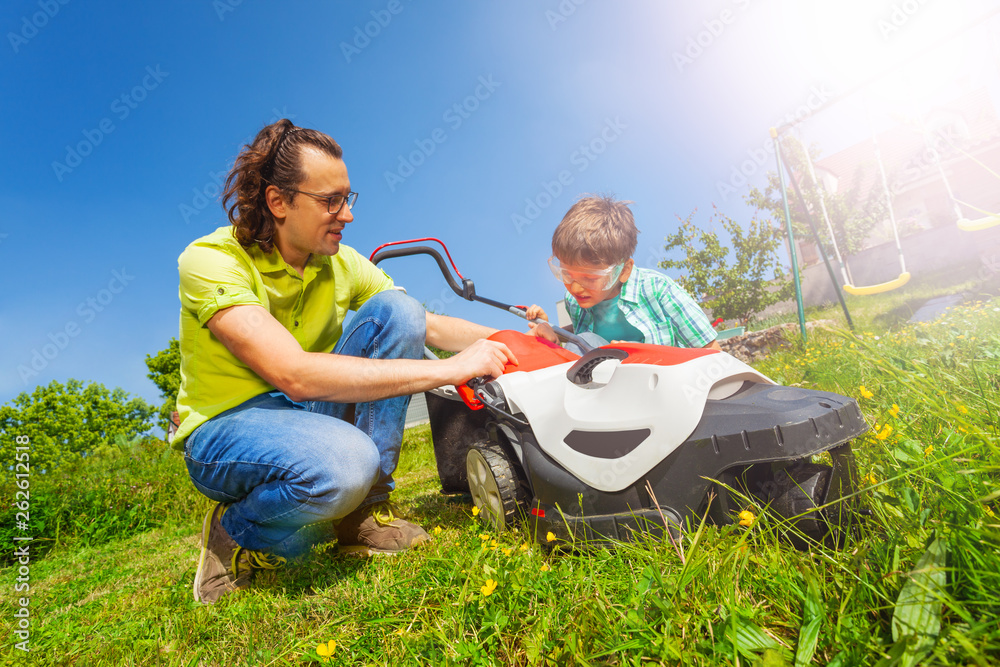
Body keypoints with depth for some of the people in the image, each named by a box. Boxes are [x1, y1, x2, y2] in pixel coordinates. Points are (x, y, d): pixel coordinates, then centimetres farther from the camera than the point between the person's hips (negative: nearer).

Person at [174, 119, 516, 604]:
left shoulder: (342, 263, -3)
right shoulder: (211, 260, -22)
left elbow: (429, 327, -1)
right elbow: (294, 373, -36)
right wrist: (450, 369, -37)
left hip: (306, 413, 6)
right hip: (224, 426, -6)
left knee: (396, 310, -16)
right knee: (344, 460, -39)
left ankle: (364, 514, -7)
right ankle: (234, 537, -1)